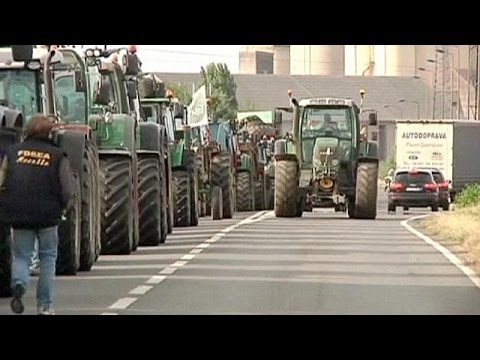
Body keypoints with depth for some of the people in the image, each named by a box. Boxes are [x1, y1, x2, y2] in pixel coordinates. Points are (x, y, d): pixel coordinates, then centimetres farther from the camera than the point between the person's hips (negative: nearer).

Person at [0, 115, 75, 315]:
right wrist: (61, 208, 15)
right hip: (48, 215, -1)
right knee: (48, 258, 12)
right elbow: (69, 190, -3)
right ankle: (45, 305, 12)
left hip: (18, 215, 1)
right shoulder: (58, 156, -2)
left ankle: (19, 284, -18)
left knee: (21, 256, 13)